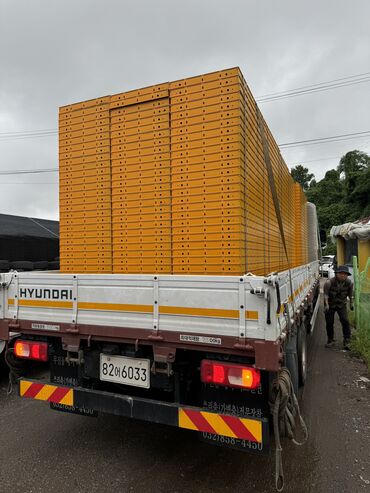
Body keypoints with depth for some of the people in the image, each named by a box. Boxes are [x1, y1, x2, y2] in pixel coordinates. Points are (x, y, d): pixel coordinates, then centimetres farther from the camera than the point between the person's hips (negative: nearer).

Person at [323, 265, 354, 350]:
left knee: (345, 321, -13)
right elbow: (325, 294, -20)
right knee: (329, 322, 4)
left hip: (342, 304, 1)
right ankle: (330, 340, 21)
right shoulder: (329, 282, -25)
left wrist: (351, 303, 9)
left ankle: (347, 340, 1)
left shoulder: (349, 283, -14)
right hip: (330, 305, -1)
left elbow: (350, 294, 3)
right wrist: (326, 305, -28)